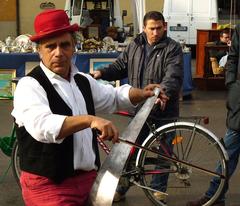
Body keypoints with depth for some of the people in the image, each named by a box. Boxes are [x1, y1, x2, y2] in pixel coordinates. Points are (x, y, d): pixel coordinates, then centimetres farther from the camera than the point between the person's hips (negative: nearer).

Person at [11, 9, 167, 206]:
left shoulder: (83, 81, 10)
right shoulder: (30, 85, -15)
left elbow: (113, 97, 28)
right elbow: (41, 126, -33)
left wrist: (141, 94, 10)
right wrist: (90, 120, -42)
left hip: (89, 179, 7)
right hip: (48, 185, -7)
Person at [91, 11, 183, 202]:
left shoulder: (172, 48, -9)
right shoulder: (134, 46, 5)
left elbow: (174, 77, -22)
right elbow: (120, 66, 11)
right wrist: (102, 73, -8)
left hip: (165, 110, -3)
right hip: (139, 108, 3)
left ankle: (158, 189, 26)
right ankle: (121, 188, 24)